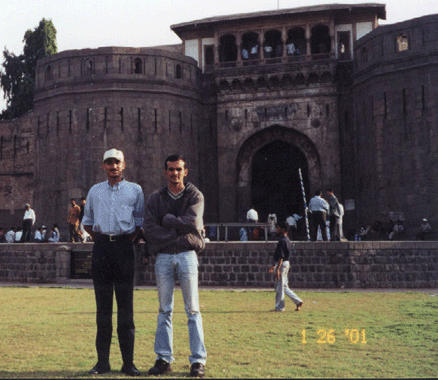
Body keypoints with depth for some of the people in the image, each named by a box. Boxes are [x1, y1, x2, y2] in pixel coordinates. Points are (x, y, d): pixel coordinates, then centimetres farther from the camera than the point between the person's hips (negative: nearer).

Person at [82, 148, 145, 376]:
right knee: (103, 306, 3)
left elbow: (140, 221, 12)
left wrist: (131, 239, -1)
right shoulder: (94, 191, 16)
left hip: (124, 246, -2)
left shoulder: (135, 190, 10)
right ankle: (102, 361, 8)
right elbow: (87, 221, 23)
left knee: (126, 305, -3)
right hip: (101, 246, 2)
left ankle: (128, 362, 1)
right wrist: (98, 238, 10)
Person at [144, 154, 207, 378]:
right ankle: (164, 359, 11)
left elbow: (193, 223, -11)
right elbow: (150, 229, -2)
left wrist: (166, 219, -3)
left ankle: (198, 360, 1)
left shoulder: (195, 196, 5)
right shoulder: (155, 198, 11)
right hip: (163, 257, 2)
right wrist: (179, 232, -9)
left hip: (187, 255, -2)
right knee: (164, 310, 5)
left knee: (192, 310, -2)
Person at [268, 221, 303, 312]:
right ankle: (298, 301, 11)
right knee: (284, 286, 14)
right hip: (286, 263, 10)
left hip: (282, 264, -10)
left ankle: (279, 307, 5)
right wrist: (274, 266, 26)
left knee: (280, 287, -2)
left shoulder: (282, 241, -16)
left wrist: (277, 269, -24)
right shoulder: (287, 240, 15)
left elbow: (281, 257, -22)